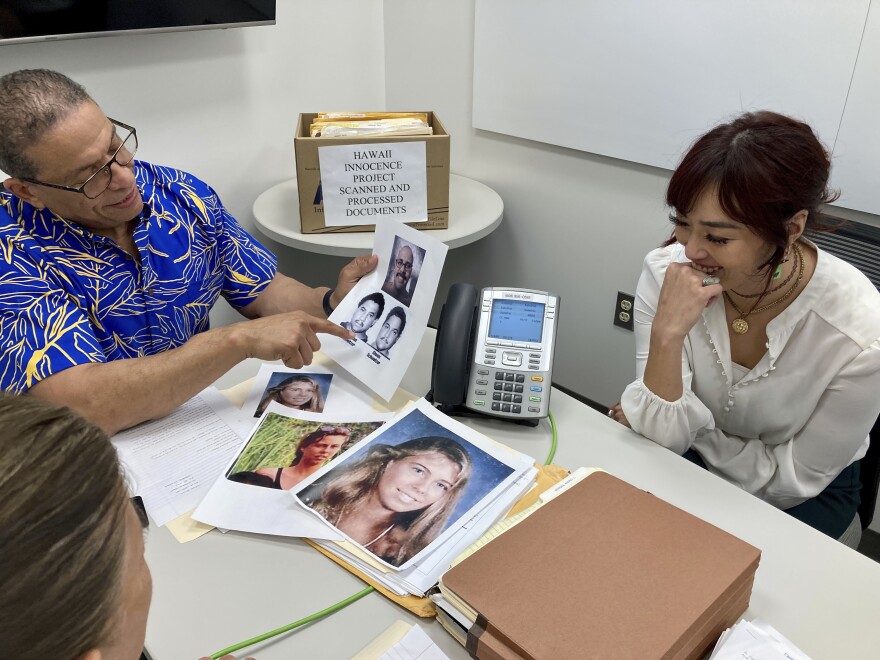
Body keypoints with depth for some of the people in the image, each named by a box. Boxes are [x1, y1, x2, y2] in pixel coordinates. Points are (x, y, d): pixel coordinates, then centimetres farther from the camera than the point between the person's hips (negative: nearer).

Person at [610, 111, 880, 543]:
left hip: (808, 496, -2)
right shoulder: (666, 272, -24)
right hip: (691, 459, 2)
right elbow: (665, 437, -22)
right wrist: (666, 334, -38)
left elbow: (795, 478, -15)